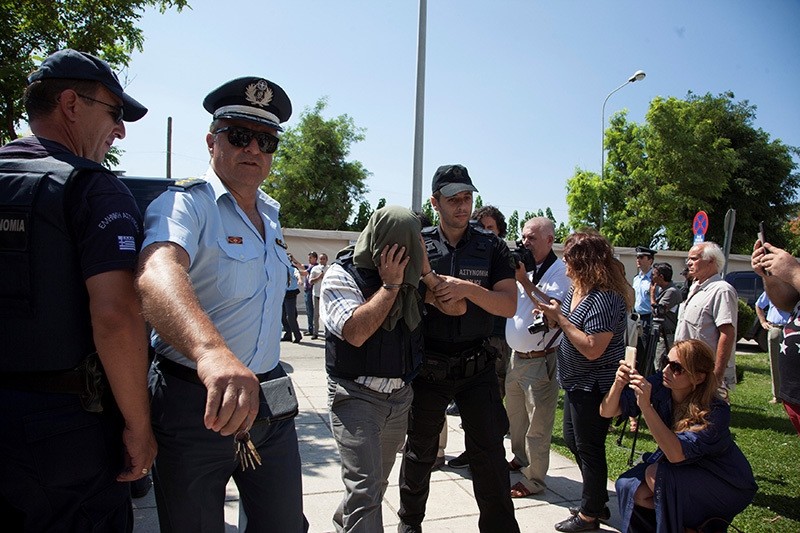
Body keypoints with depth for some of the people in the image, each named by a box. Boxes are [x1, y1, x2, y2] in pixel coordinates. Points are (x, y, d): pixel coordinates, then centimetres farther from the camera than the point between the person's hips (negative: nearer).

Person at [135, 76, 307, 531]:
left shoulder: (271, 216, 11)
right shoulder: (185, 204, -14)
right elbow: (158, 273, -36)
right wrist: (211, 350, -55)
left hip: (271, 401, 7)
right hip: (194, 405, -6)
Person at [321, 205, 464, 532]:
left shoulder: (410, 279, 3)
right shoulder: (342, 275, -10)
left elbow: (458, 307, 1)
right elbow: (355, 332, -24)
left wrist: (426, 272, -10)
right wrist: (390, 284, -18)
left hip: (400, 395, 6)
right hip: (356, 395, -5)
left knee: (378, 482, 20)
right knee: (365, 491, -11)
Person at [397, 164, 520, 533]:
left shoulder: (491, 247, 0)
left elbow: (508, 305, -9)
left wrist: (467, 288, -24)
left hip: (477, 367, 0)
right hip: (428, 365, 1)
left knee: (489, 451, 5)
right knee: (421, 449, 16)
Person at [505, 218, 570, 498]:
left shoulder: (560, 271, -13)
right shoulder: (522, 266, 10)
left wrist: (524, 281, -25)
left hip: (540, 360, -8)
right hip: (516, 356, 8)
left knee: (538, 422, 1)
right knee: (515, 414, 22)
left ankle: (534, 478, 12)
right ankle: (520, 459, 40)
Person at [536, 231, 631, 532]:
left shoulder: (605, 298, -24)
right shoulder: (576, 290, 6)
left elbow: (592, 349, -29)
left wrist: (560, 317, -24)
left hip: (594, 386, -10)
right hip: (577, 382, 10)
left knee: (588, 448, 4)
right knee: (573, 440, 21)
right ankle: (597, 501, 38)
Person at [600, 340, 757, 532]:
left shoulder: (716, 411, -29)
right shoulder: (660, 385, -16)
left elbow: (676, 454, -39)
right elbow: (607, 412, -18)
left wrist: (646, 406, -47)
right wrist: (618, 385, -38)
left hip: (728, 486, -5)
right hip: (682, 470, 5)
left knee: (656, 475, -29)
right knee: (629, 487, -18)